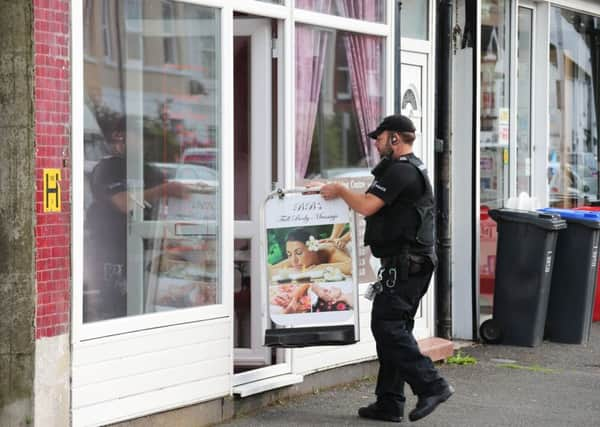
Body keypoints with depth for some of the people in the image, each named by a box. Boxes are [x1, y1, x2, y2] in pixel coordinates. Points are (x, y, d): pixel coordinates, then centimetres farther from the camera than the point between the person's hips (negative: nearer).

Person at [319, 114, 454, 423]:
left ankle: (431, 385, -14)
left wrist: (339, 191, -3)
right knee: (394, 328, 11)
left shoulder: (400, 171, -14)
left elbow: (367, 206, -18)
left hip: (404, 263, -11)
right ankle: (389, 403, 13)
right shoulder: (415, 169, 22)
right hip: (414, 262, 11)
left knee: (386, 325, -12)